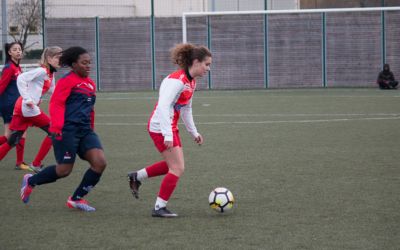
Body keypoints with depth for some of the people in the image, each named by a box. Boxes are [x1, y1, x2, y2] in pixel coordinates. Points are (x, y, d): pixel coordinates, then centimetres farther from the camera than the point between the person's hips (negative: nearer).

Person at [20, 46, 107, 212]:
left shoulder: (90, 84, 17)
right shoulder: (67, 81, -6)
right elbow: (56, 104, -14)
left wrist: (91, 128, 28)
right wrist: (57, 127, -24)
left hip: (85, 130, 7)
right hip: (67, 130, -7)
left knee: (100, 163, -11)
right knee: (64, 170, -6)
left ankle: (76, 199, 4)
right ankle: (31, 181, 23)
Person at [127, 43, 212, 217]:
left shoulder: (191, 82, 9)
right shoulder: (177, 80, -21)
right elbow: (163, 106, -29)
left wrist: (194, 132, 22)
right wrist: (167, 135, -33)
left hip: (170, 128, 10)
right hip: (161, 127, -10)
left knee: (173, 165, 19)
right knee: (178, 168, -7)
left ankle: (136, 177, 32)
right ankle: (159, 208, 1)